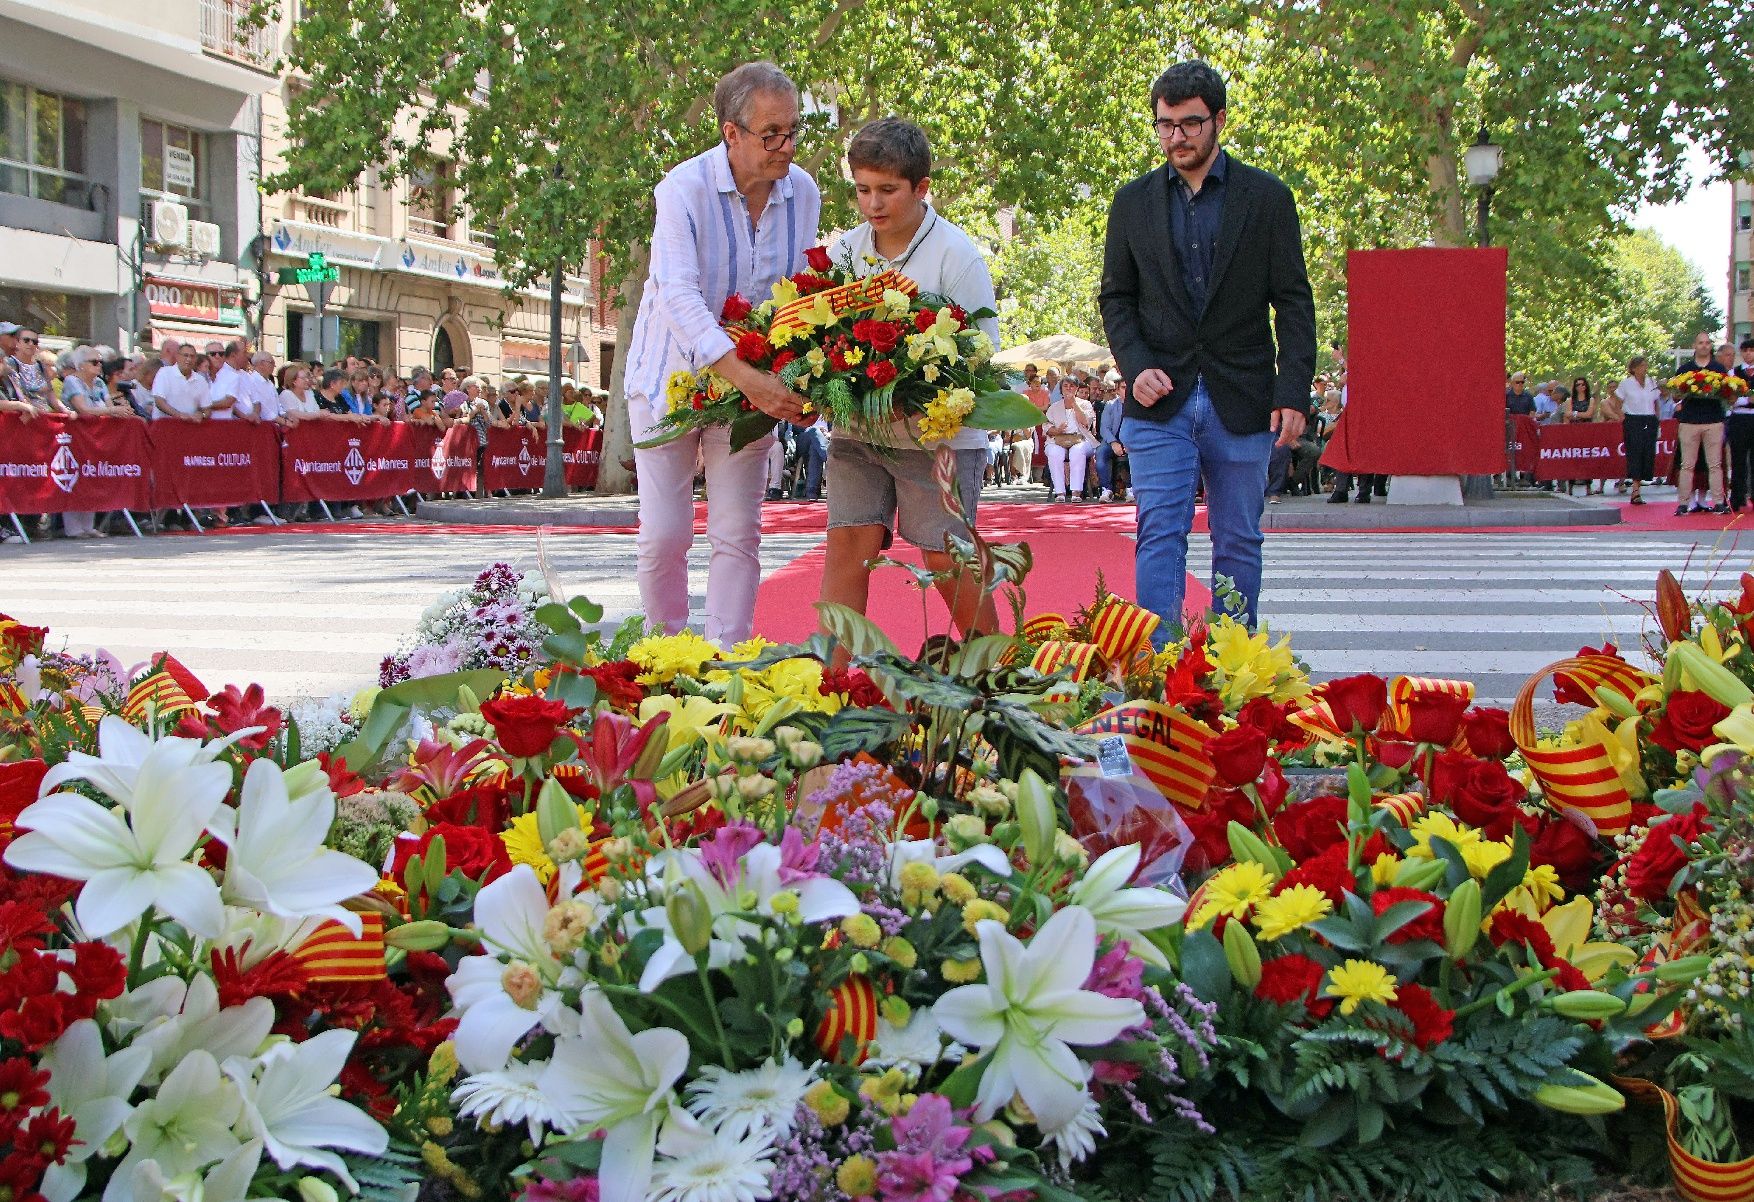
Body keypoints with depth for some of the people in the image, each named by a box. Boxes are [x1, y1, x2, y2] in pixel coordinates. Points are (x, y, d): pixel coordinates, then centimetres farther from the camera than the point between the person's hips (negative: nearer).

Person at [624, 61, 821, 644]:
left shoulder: (803, 192, -6)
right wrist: (746, 375, -44)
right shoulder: (683, 189, -21)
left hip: (752, 384, 3)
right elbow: (678, 295, -32)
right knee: (664, 534, -2)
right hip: (672, 375, -3)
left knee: (737, 534, -1)